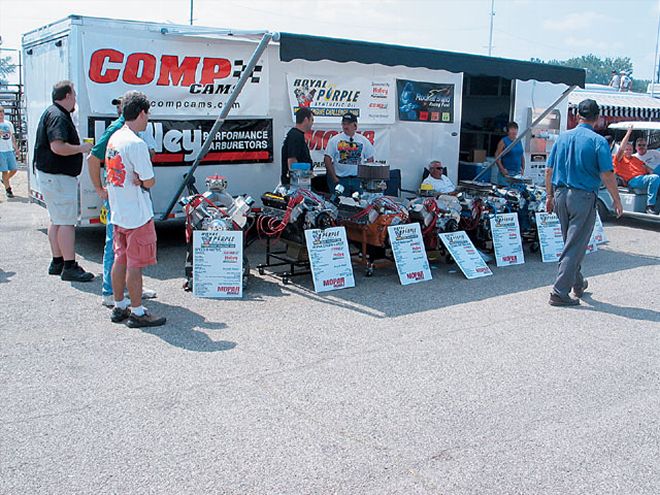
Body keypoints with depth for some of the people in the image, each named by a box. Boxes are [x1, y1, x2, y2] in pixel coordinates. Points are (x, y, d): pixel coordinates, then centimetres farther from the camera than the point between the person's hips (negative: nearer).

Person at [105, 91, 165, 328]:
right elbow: (149, 182, -19)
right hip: (137, 215, -9)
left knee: (120, 259, 16)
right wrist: (141, 181, 3)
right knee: (135, 264, -1)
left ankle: (119, 307, 27)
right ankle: (137, 313, 8)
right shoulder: (136, 143, -20)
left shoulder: (114, 138, 9)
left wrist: (135, 180, -5)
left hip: (118, 213, 9)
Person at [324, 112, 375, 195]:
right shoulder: (334, 140, 2)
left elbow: (370, 159, 11)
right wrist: (334, 178, -7)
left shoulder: (364, 141, 8)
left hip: (358, 179, 2)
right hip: (340, 179, -2)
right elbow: (327, 159, -1)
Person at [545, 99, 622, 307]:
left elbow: (548, 170, 7)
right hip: (583, 197, -5)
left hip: (561, 195, 5)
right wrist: (617, 200, -2)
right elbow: (607, 175, -14)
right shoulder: (598, 141, -9)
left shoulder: (562, 137, 5)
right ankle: (560, 293, -4)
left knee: (571, 242, 20)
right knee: (575, 247, -1)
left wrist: (550, 196, 16)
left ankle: (578, 283, 36)